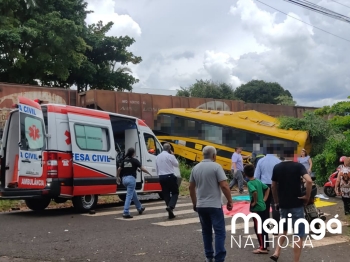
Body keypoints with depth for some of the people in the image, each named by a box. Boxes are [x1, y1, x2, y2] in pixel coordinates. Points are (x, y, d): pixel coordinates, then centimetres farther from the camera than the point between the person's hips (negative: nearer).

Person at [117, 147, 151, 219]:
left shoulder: (124, 160, 10)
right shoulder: (134, 160, -5)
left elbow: (119, 169, 5)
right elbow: (142, 168, -4)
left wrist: (118, 177, 19)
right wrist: (149, 173, 11)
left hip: (124, 179, 7)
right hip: (131, 178, -7)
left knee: (133, 194, 22)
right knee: (129, 196, -7)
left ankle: (140, 208, 37)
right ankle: (126, 213, -14)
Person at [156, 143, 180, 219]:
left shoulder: (158, 157, 10)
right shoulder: (170, 156, -10)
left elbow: (157, 168, 14)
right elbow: (176, 164, 2)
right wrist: (173, 155, 8)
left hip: (161, 177, 6)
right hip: (170, 176, -6)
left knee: (166, 194, 9)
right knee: (175, 192, 6)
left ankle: (170, 213, 10)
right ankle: (170, 206, -18)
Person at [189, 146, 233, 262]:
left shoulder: (195, 168, 7)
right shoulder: (216, 166, -10)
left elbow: (191, 188, 14)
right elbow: (224, 186, -15)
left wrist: (194, 203, 24)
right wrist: (230, 201, -4)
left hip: (200, 206, 6)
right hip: (214, 205, -6)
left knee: (206, 232, 16)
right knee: (220, 232, -2)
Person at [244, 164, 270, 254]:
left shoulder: (250, 183, -16)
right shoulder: (258, 181, 7)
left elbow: (255, 192, -34)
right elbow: (267, 188, 17)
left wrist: (254, 202, -19)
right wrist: (264, 199, 14)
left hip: (256, 208, -8)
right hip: (263, 206, 8)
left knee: (258, 228, 0)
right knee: (263, 227, 15)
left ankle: (263, 248, 4)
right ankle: (265, 246, 24)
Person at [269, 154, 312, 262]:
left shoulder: (277, 167, 2)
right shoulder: (298, 166, -10)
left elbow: (273, 186, 9)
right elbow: (309, 181, -25)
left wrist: (276, 202, 20)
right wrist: (307, 196, -12)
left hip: (283, 204, 5)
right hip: (297, 204, -4)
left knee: (284, 228, 27)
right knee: (299, 234, 5)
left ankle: (276, 253, 18)